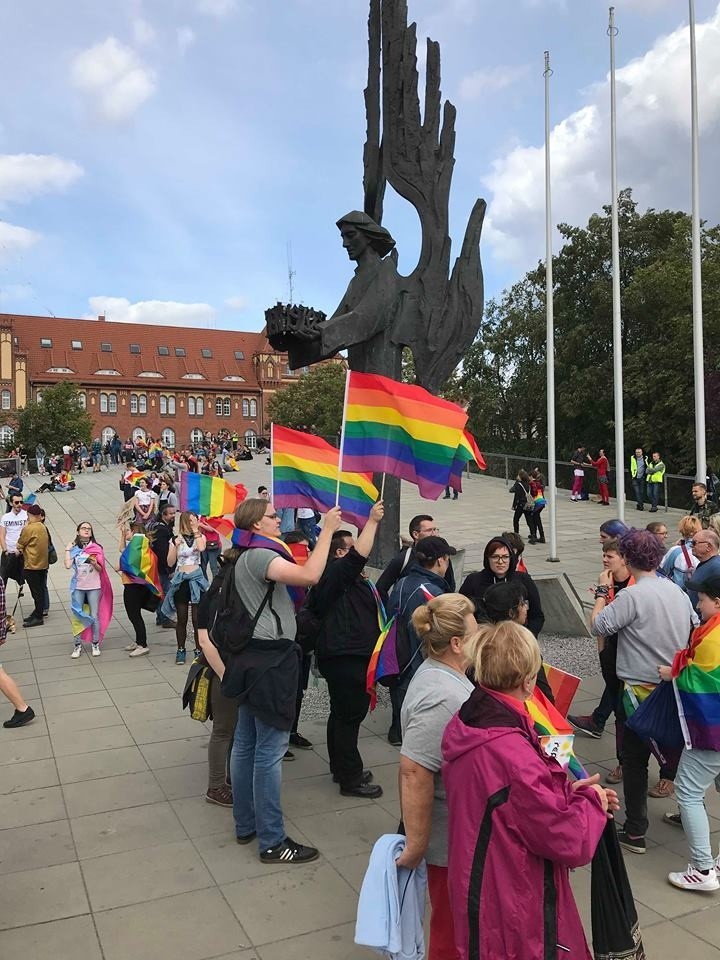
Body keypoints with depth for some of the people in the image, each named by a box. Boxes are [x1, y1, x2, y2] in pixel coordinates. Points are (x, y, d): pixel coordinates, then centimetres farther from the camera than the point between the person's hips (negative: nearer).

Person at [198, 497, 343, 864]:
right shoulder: (259, 555, -16)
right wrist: (327, 530, -21)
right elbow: (309, 575, -30)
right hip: (270, 659, -11)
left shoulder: (248, 556, 17)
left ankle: (245, 824, 28)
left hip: (254, 658, 11)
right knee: (270, 750, -4)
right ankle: (272, 842, 4)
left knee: (246, 743, 16)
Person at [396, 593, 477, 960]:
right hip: (452, 836, -9)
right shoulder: (442, 697, -30)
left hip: (461, 828, 9)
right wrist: (416, 843, -25)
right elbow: (413, 770, -31)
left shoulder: (439, 671, 2)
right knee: (452, 926, 10)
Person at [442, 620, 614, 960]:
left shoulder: (463, 725, -6)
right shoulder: (513, 755, -34)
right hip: (513, 911, -8)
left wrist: (566, 792, -1)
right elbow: (571, 842, -25)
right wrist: (590, 800, -7)